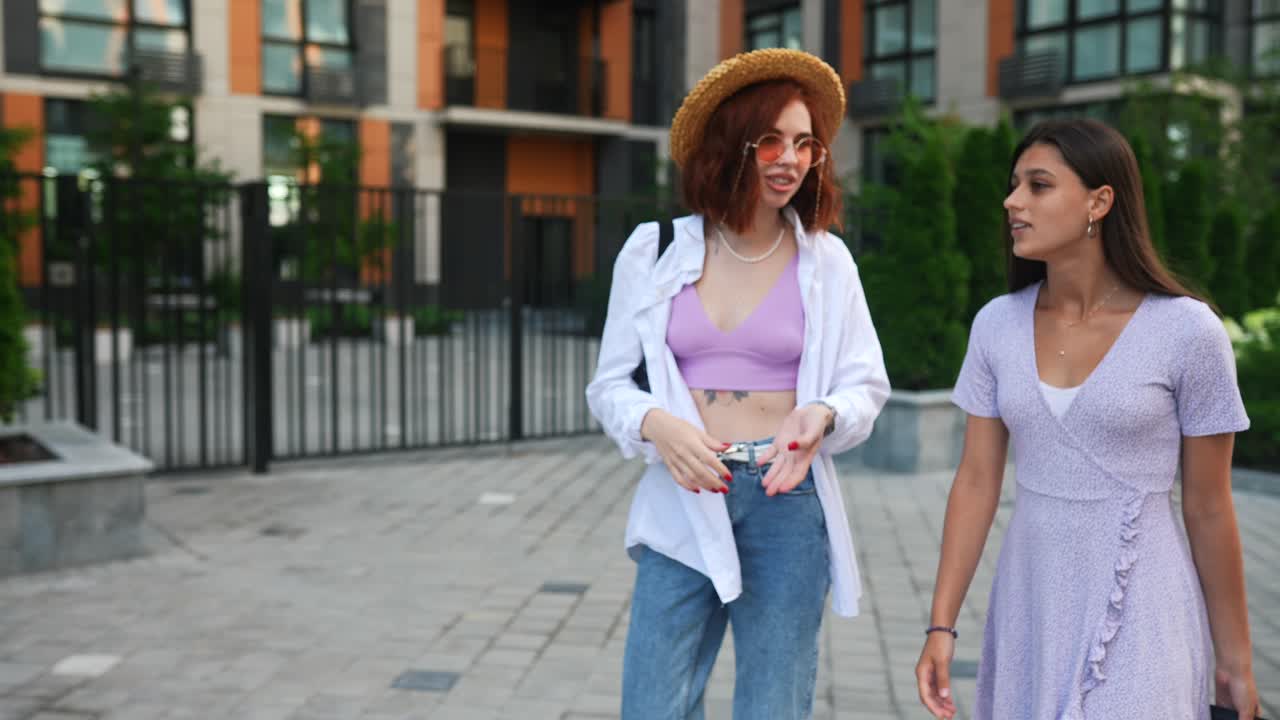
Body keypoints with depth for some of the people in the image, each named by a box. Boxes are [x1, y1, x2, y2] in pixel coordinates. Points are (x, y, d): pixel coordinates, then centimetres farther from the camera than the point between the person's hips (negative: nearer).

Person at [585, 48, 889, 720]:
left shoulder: (825, 259, 3)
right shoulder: (654, 251, 2)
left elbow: (866, 386, 5)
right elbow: (608, 384, 5)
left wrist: (821, 414, -17)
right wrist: (656, 424, -17)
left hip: (788, 505, 0)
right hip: (684, 502, 0)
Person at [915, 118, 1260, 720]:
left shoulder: (1187, 331, -11)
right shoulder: (997, 325, -1)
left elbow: (1208, 509, -5)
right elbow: (976, 482, 1)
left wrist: (1236, 659, 2)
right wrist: (942, 626, -2)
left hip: (1139, 610, -4)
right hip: (1029, 604, 4)